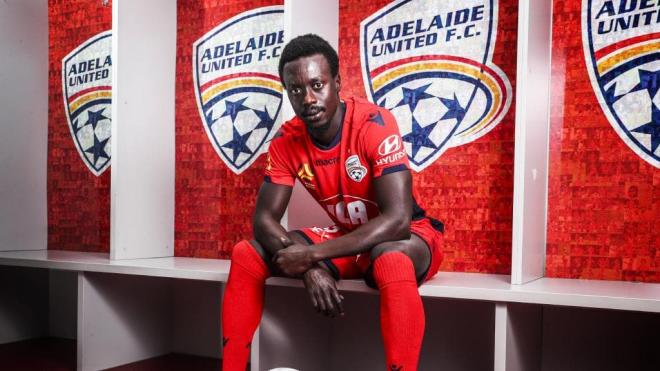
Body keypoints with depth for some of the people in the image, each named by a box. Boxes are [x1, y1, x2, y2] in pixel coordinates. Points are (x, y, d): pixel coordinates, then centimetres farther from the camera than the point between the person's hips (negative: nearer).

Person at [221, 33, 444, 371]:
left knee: (393, 262, -43)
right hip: (348, 239, 6)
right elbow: (264, 219, -10)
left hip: (409, 236, -5)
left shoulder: (374, 124, -26)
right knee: (246, 255, -8)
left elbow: (398, 220, -32)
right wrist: (309, 266, -29)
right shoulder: (286, 141, -9)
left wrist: (312, 255, -33)